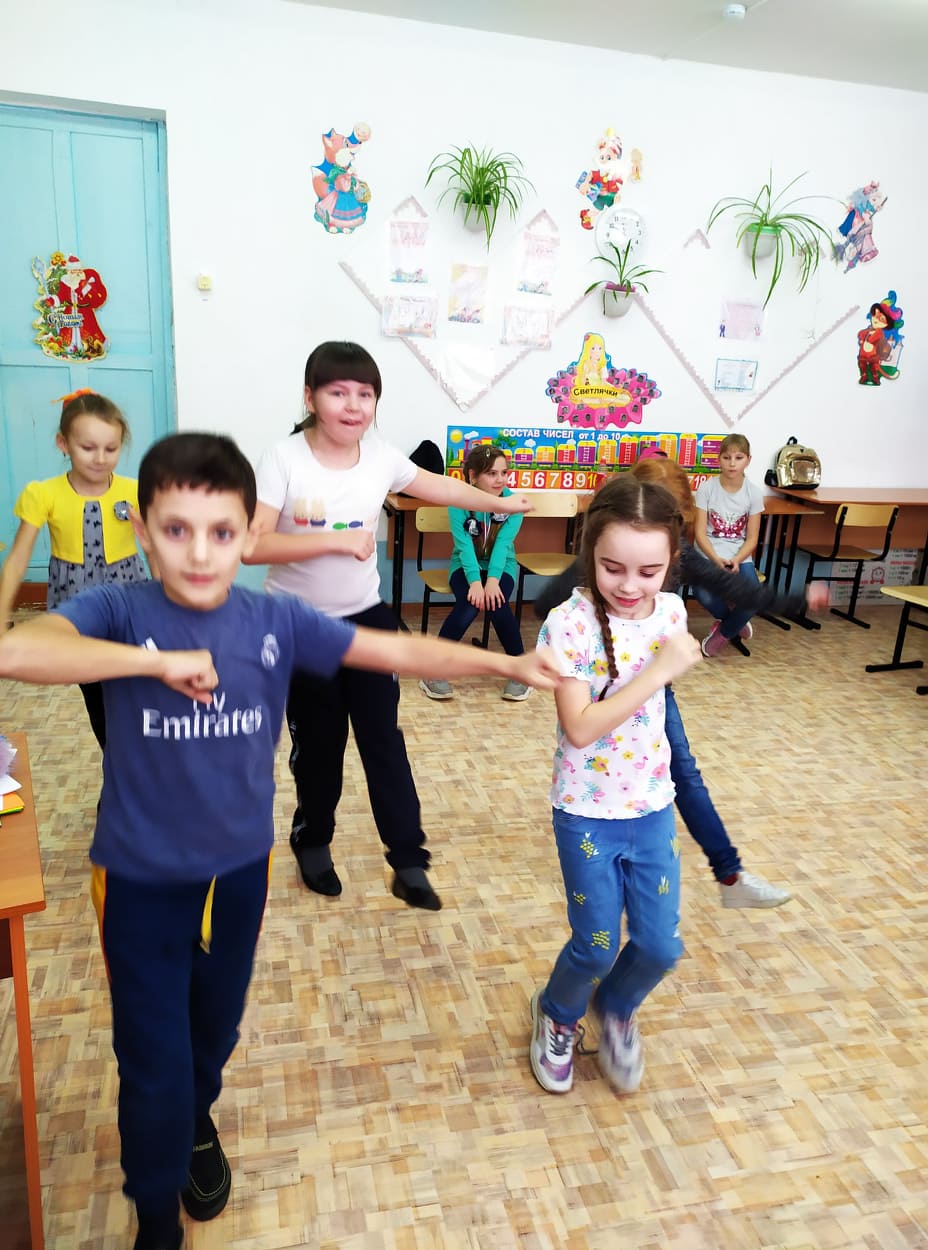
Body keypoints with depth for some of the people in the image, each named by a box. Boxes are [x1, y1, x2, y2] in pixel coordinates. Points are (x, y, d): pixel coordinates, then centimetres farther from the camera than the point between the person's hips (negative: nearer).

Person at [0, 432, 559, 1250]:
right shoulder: (119, 613, -17)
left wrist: (503, 664, -13)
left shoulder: (277, 621, -11)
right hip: (140, 877, -2)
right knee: (153, 1057, 7)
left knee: (217, 1021, 24)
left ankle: (198, 1120, 59)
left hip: (241, 867, 3)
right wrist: (158, 661, -35)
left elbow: (397, 651, -9)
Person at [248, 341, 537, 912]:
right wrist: (333, 540, -29)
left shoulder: (380, 456, -4)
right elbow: (251, 544, -25)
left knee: (384, 739, 6)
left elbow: (437, 485, 15)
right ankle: (313, 842, 36)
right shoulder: (284, 460, -16)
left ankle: (409, 863, 18)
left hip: (366, 618, 3)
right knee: (318, 743, 11)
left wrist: (499, 502, 26)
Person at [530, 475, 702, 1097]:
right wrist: (658, 672, -29)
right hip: (588, 813, -4)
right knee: (597, 946, 6)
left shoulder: (671, 610, -4)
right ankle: (557, 1017, 40)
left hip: (653, 806, 4)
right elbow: (579, 728, -27)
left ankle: (616, 1010, 42)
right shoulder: (571, 623, -21)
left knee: (661, 945, 9)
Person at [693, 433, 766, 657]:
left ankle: (724, 632, 5)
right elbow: (700, 533, -6)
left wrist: (736, 561, -18)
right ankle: (736, 623, 4)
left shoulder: (754, 493, 1)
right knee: (703, 595, -32)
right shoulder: (706, 488, -3)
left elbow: (751, 538, 1)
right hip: (710, 555, -1)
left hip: (740, 557, 1)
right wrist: (717, 559, -21)